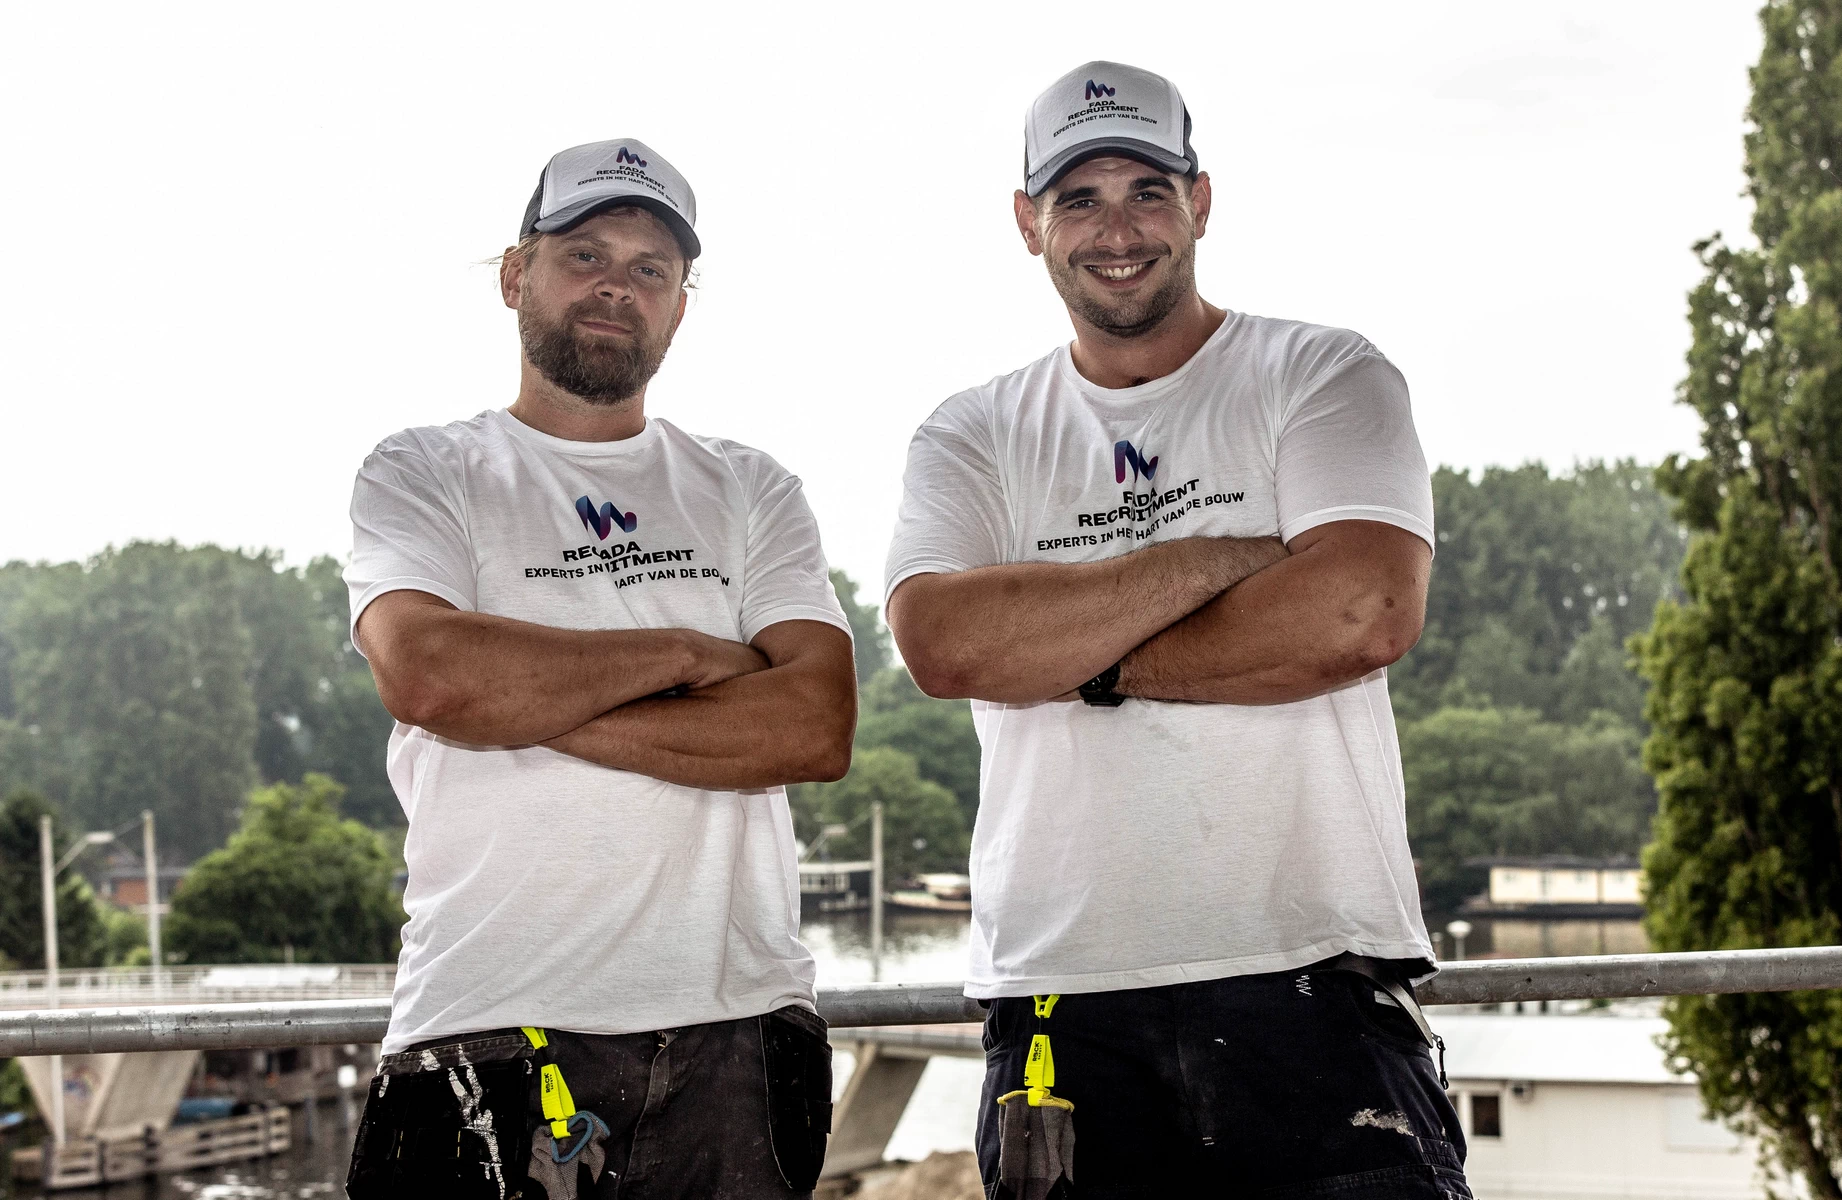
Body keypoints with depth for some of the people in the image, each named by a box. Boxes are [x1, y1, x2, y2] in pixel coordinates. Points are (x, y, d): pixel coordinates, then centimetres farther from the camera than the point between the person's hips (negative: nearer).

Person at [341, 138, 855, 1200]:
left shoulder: (752, 492, 15)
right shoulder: (424, 476, 8)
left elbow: (818, 726, -1)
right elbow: (427, 675, -13)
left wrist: (531, 708, -8)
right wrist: (690, 654, -5)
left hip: (738, 1030, 2)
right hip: (491, 1032, -2)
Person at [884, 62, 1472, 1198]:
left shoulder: (1326, 378, 6)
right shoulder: (972, 440, 13)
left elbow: (1364, 613, -12)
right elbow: (944, 641, -8)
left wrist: (1087, 660, -5)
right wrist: (1215, 559, -9)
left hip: (1311, 978, -2)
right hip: (1060, 1003, 2)